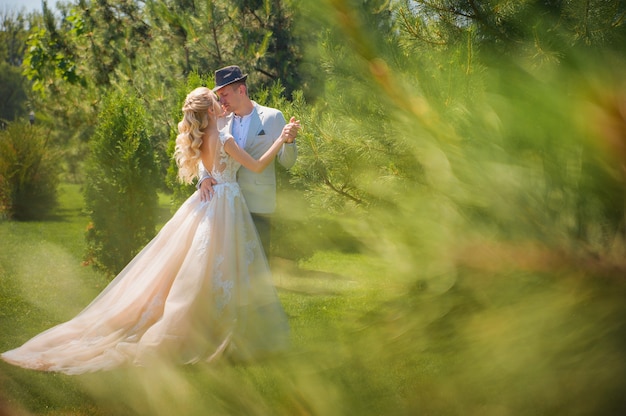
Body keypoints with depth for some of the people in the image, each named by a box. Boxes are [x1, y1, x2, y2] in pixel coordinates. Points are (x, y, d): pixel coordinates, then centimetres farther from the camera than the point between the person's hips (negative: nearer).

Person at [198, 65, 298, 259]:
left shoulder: (273, 117, -1)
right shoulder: (222, 121, 9)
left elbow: (287, 162, 0)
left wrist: (289, 141, -21)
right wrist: (204, 178, -16)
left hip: (258, 204, -4)